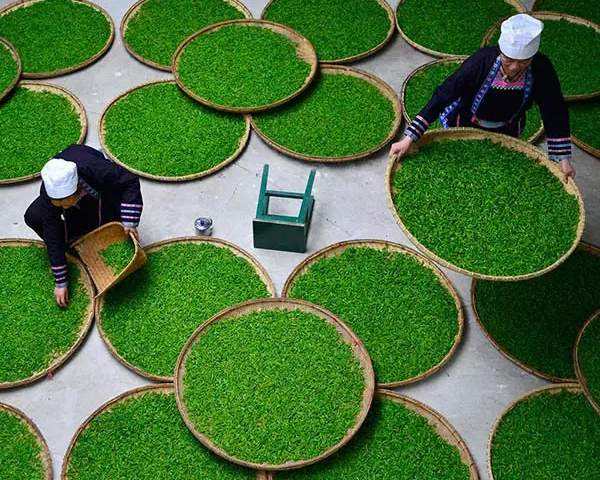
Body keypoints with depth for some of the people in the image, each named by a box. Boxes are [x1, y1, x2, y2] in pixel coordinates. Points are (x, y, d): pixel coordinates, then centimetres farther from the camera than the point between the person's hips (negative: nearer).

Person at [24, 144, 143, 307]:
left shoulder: (97, 170, -47)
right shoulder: (48, 194, -38)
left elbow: (131, 181, -29)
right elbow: (53, 237, -30)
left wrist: (129, 222, -35)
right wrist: (60, 282, -27)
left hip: (101, 189, 0)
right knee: (33, 217, -22)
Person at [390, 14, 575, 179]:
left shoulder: (541, 69, -29)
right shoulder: (482, 61, -37)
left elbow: (555, 112, -18)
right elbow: (442, 97, -37)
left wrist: (563, 158, -20)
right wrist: (409, 138, -43)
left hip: (507, 133, 3)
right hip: (466, 128, -3)